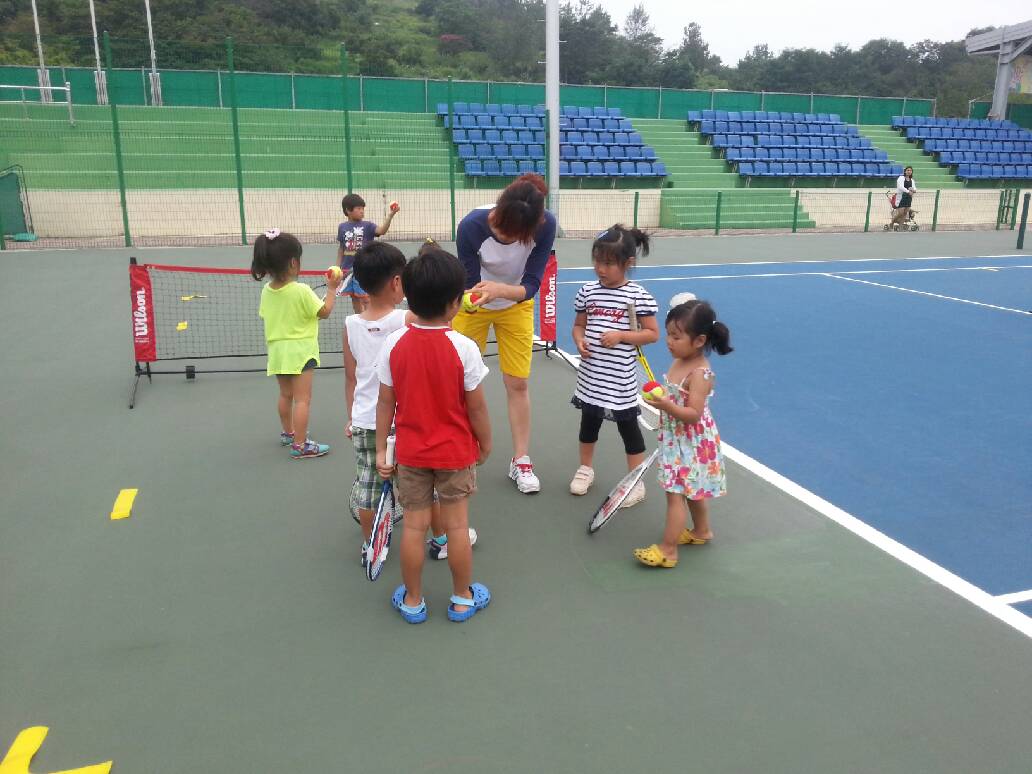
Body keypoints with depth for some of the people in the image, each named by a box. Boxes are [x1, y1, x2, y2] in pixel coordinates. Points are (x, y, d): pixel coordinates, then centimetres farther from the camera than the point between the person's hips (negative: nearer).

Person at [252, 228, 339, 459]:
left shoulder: (267, 291, 0)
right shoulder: (301, 291, -18)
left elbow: (265, 316, 11)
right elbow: (324, 312, -9)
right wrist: (332, 289, 2)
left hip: (277, 350, 7)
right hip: (300, 351, -7)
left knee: (285, 395, 22)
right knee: (302, 399, -2)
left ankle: (288, 433, 39)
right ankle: (299, 445, 0)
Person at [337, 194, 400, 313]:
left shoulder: (367, 225, -4)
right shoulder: (342, 227, 4)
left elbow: (382, 231, -23)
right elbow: (341, 248, 12)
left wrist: (390, 216, -37)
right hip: (348, 269, 3)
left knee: (366, 299, -3)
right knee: (354, 299, 13)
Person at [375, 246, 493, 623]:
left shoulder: (394, 343, -12)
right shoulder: (464, 348, -19)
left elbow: (385, 403, -5)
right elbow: (476, 408, -12)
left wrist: (381, 449, 5)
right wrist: (485, 445, 5)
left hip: (410, 453, 2)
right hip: (455, 453, -2)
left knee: (414, 525, 12)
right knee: (457, 525, 12)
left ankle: (412, 601, 28)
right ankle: (462, 599, 28)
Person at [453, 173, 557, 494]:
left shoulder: (545, 225, -32)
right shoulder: (472, 226, -34)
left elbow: (531, 284, -31)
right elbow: (470, 283, -26)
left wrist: (499, 290, -51)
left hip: (516, 305, 1)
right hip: (474, 305, 0)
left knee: (517, 383, 3)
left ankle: (521, 461, 18)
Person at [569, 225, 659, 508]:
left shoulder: (639, 296, -12)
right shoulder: (587, 292, 0)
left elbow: (652, 333, -8)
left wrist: (621, 336, -20)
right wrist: (579, 341, -11)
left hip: (621, 380, -4)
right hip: (590, 376, 4)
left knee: (628, 428, 9)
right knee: (589, 423, 21)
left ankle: (636, 482, 23)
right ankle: (585, 469, 41)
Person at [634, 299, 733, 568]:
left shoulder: (699, 374, -26)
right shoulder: (679, 362, 1)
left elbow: (693, 414, -29)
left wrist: (667, 406, -39)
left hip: (690, 444, -9)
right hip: (679, 440, 9)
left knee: (675, 493, -4)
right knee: (692, 490, 24)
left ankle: (667, 550, 4)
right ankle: (701, 531, 43)